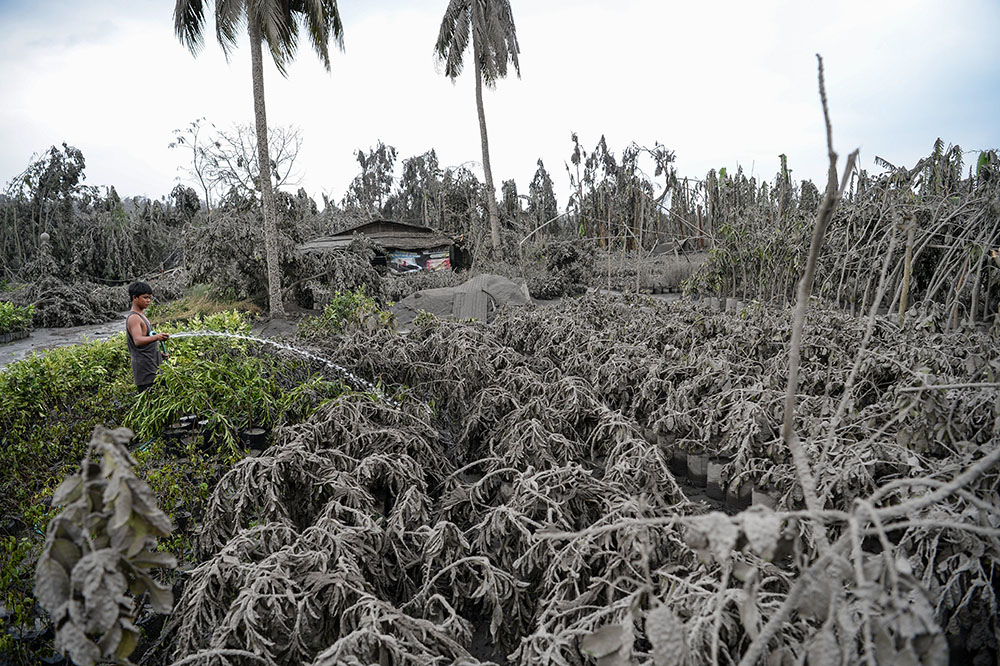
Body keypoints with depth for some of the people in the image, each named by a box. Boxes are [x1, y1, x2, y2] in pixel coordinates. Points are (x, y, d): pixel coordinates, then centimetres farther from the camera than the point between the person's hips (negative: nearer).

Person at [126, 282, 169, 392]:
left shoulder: (140, 316, 19)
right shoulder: (133, 318, -12)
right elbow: (138, 341, -29)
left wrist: (158, 352, 15)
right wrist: (156, 337, -46)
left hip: (153, 368, 10)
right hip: (145, 370, -10)